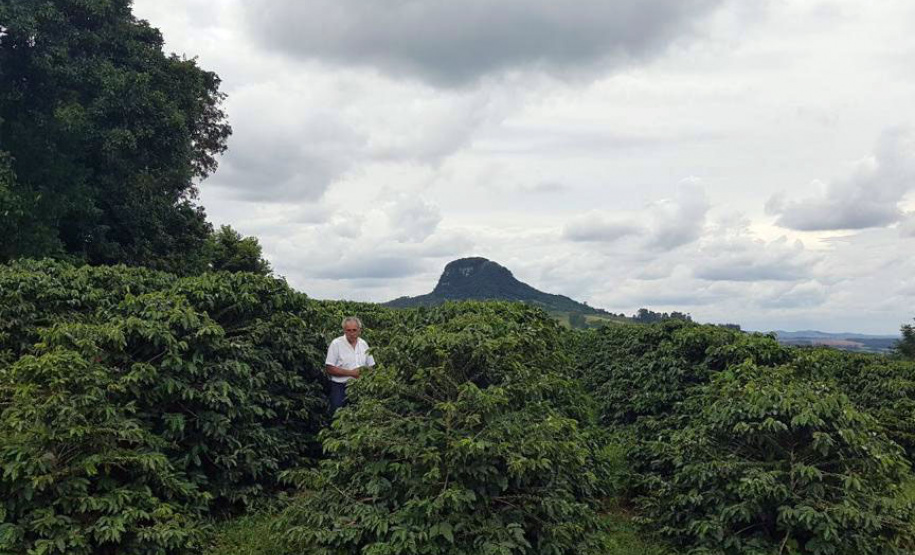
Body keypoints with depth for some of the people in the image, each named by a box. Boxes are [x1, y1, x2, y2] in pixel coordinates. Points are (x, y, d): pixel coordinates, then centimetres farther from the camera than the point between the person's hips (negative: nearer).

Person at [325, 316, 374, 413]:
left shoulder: (363, 344, 8)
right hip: (340, 388, -4)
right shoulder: (336, 344, -8)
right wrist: (351, 373, -16)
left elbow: (370, 366, 15)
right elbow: (330, 369, -12)